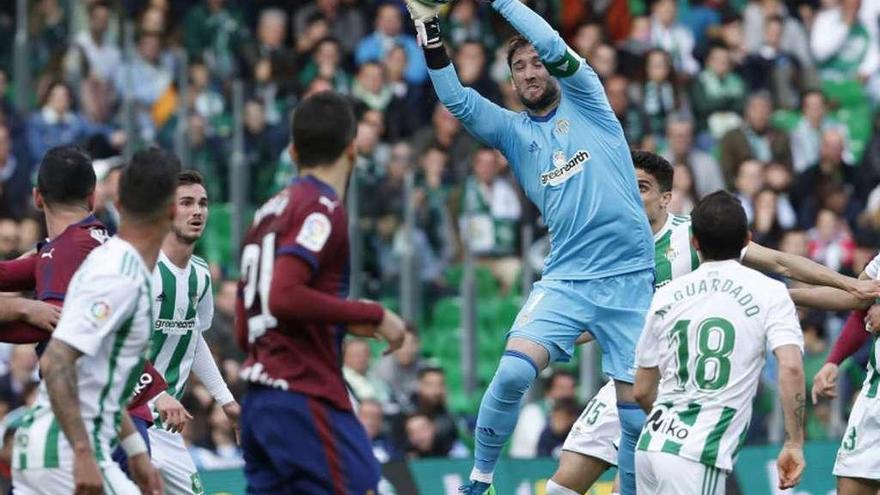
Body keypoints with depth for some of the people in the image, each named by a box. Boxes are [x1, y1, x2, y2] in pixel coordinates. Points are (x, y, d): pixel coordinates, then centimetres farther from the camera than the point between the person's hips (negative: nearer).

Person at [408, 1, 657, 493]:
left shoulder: (585, 100, 7)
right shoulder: (513, 129, 11)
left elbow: (554, 47, -8)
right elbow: (458, 100, -4)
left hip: (630, 280, -1)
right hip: (566, 279, 1)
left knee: (636, 411, -2)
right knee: (513, 373, -20)